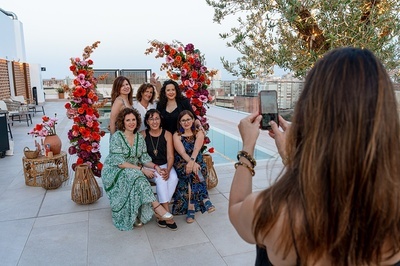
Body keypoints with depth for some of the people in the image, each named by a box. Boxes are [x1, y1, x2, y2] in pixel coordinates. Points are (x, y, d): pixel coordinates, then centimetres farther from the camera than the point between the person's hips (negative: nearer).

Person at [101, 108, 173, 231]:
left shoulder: (139, 137, 4)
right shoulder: (116, 136, -14)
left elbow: (145, 159, 4)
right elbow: (119, 162, -21)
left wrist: (155, 166, -17)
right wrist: (141, 169, -26)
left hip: (134, 172, 6)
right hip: (113, 171, -5)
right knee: (136, 176, -34)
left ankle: (136, 215, -15)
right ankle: (156, 207, -35)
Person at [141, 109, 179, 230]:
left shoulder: (167, 134, 2)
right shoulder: (143, 135, -2)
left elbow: (170, 156, -2)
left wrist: (167, 170, -21)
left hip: (165, 165, 2)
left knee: (173, 178, -28)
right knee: (160, 179, -31)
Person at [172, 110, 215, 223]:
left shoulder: (199, 133, 6)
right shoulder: (176, 135, 2)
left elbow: (196, 149, -14)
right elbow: (182, 152, -14)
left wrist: (192, 161, -34)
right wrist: (192, 163, -33)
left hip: (197, 162, 1)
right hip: (181, 164, -1)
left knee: (193, 173, -32)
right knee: (194, 171, -32)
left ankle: (191, 208, -30)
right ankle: (204, 200, -30)